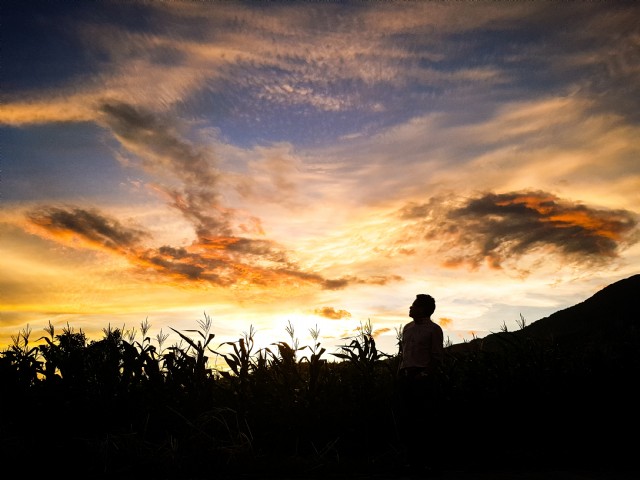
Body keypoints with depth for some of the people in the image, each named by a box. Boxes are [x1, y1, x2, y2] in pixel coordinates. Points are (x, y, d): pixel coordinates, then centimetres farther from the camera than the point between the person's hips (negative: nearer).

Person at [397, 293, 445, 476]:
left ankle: (431, 462, 7)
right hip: (406, 378, 7)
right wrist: (400, 372, 8)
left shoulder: (433, 329, -2)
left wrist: (425, 374, -14)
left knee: (427, 420, -2)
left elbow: (437, 358, -5)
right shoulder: (407, 328, 17)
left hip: (424, 378, -7)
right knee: (407, 419, 8)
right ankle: (413, 460, 18)